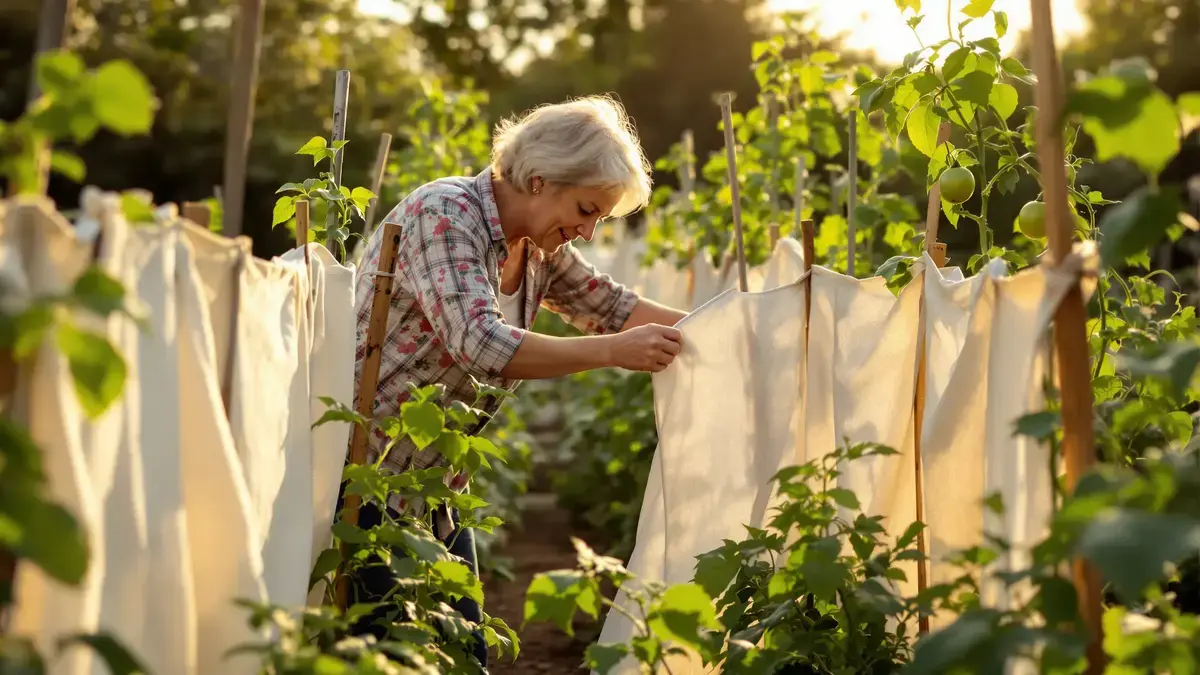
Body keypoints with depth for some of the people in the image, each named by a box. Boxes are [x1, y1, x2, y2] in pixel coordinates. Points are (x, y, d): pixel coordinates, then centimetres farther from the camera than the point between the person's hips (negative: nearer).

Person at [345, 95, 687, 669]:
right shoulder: (444, 214, -20)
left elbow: (611, 307, 18)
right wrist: (613, 351, -30)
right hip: (364, 474, -8)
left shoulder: (539, 248, 6)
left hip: (435, 490, 8)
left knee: (465, 654, 8)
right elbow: (482, 346, -32)